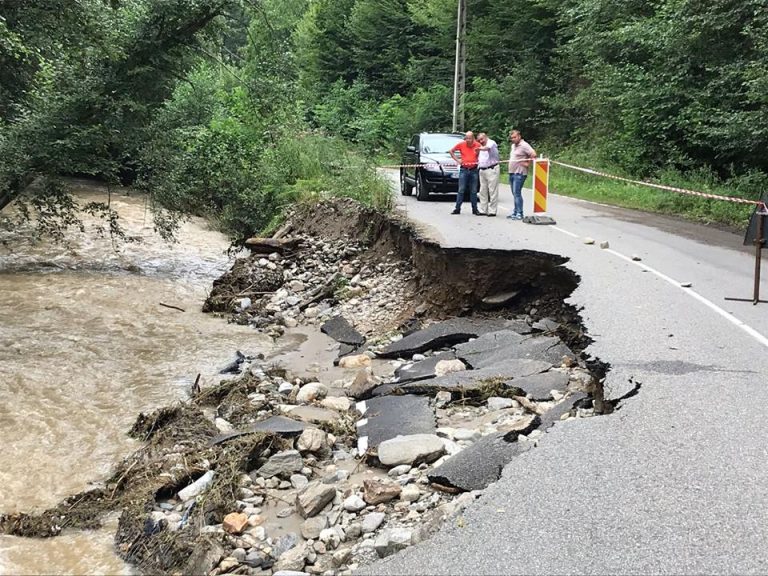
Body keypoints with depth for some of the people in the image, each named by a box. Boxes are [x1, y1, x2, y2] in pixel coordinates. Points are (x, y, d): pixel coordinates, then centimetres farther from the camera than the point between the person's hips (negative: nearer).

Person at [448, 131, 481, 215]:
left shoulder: (477, 145, -1)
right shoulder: (461, 144, -2)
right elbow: (451, 151, 10)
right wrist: (457, 160, 3)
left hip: (474, 170, 1)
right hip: (464, 170, 0)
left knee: (474, 191, 5)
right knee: (461, 190, -1)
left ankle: (475, 209, 11)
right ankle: (457, 209, 3)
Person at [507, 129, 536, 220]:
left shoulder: (524, 145, -12)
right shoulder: (513, 146, 17)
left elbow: (533, 154, -23)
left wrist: (527, 164, -15)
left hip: (519, 173, -9)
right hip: (512, 172, 9)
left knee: (517, 193, -11)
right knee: (514, 194, 12)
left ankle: (519, 214, -9)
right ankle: (515, 212, 17)